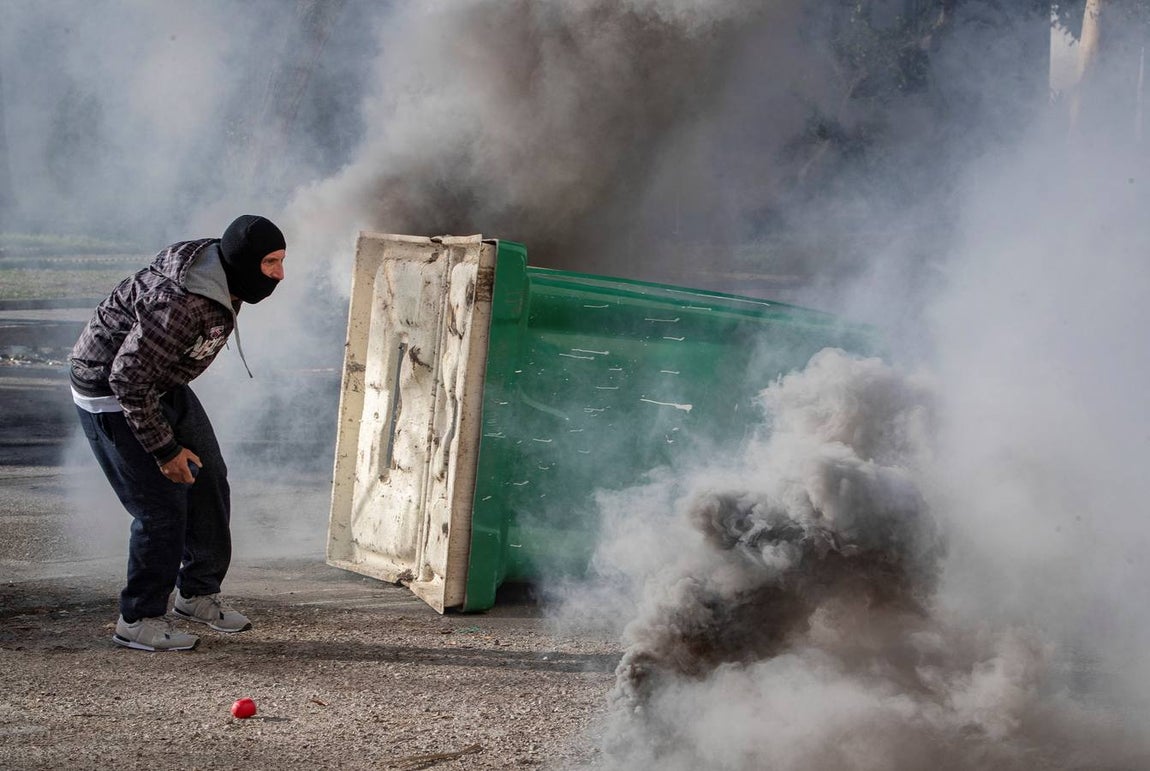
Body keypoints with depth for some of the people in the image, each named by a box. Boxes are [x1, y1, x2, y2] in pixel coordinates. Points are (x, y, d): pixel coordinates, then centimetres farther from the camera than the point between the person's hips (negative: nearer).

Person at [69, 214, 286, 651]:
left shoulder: (224, 282, -5)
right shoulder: (180, 305, -36)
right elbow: (128, 378, -32)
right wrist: (165, 449, -24)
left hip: (163, 386, 10)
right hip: (112, 394, -10)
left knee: (208, 481, 12)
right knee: (162, 506, -9)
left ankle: (198, 593, 28)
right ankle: (138, 621, 6)